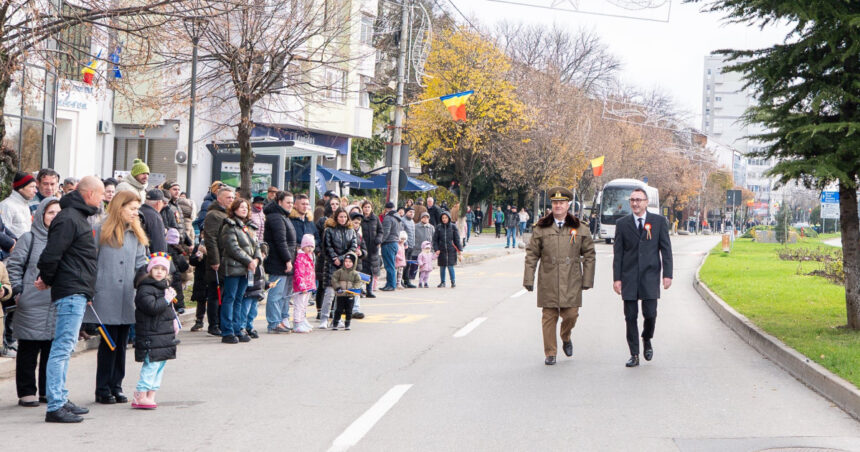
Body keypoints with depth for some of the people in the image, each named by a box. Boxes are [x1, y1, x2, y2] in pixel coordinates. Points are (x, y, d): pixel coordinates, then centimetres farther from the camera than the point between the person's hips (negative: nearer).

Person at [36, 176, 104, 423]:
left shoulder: (78, 217, 19)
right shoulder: (68, 219, -15)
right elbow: (51, 255, -21)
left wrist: (46, 279, 13)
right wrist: (47, 280, -7)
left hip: (78, 293, 11)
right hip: (71, 292, -11)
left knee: (64, 348, 14)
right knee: (63, 347, -10)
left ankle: (61, 400, 21)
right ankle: (55, 407, -10)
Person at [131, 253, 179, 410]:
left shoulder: (165, 286, 18)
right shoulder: (145, 289, -12)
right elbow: (152, 307, -25)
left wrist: (174, 320, 19)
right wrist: (167, 300, -17)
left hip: (165, 335, 9)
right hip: (151, 336, -9)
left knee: (160, 364, 10)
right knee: (151, 365, -12)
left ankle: (151, 395, 16)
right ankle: (140, 396, -9)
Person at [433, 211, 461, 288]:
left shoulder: (453, 227, 0)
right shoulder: (438, 227, 3)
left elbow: (457, 238, 2)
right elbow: (435, 239, 6)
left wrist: (459, 249, -1)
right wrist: (436, 249, -4)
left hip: (451, 250, -2)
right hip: (442, 250, 2)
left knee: (450, 266, -6)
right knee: (442, 267, 7)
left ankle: (453, 282, 8)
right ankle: (443, 282, 19)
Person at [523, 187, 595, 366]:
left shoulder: (580, 228, 6)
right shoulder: (541, 228, 4)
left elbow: (589, 254, 10)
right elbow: (532, 254, 5)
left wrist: (587, 280, 5)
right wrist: (528, 279, 0)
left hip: (571, 281, 0)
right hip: (548, 281, 0)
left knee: (571, 314, -3)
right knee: (549, 316, 0)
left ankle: (566, 338, 29)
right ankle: (550, 353, 11)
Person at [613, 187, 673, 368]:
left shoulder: (659, 221, 5)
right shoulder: (622, 224, 6)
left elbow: (666, 249, 5)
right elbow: (618, 253, 5)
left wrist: (667, 274, -3)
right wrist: (617, 278, -1)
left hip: (650, 276, -1)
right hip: (629, 277, 1)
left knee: (650, 314, -6)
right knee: (630, 317, 1)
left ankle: (647, 340, 25)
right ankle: (634, 355, 10)